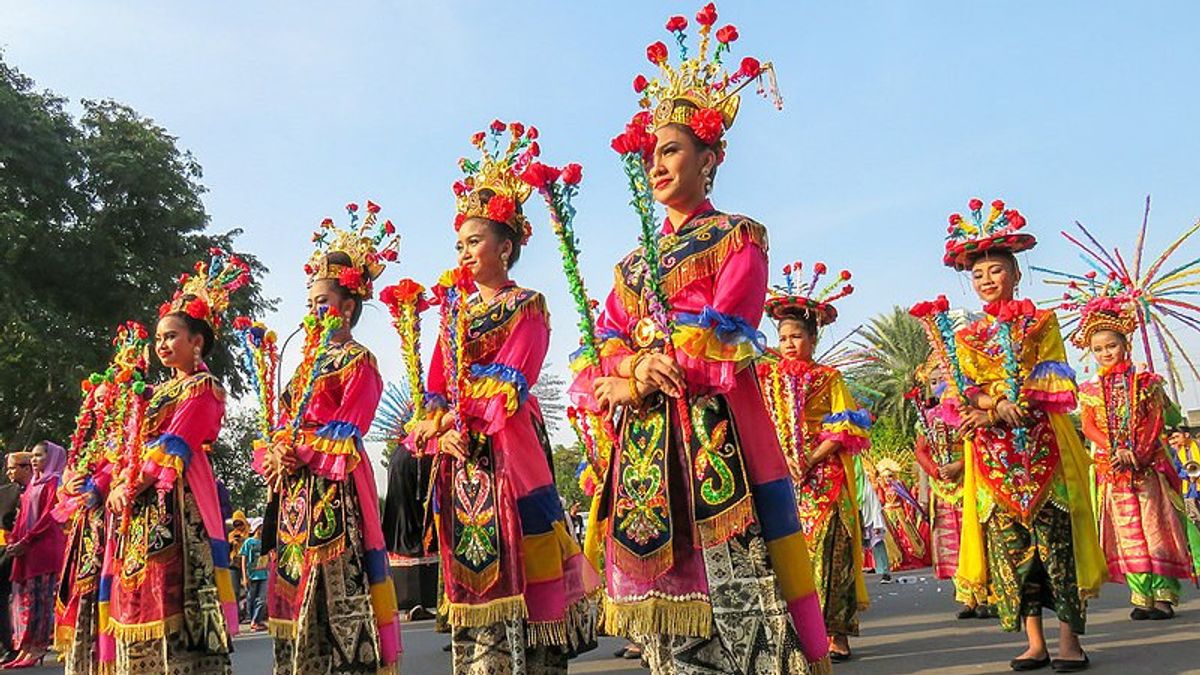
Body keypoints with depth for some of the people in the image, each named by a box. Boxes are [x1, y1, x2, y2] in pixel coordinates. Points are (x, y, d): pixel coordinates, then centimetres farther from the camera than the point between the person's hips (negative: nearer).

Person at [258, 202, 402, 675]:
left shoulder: (358, 360, -3)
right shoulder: (309, 362, 21)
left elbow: (347, 432, -12)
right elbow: (285, 424, 17)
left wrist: (299, 454, -16)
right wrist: (273, 456, -1)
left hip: (334, 487, -8)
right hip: (295, 487, 8)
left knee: (336, 585, -10)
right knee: (294, 584, 8)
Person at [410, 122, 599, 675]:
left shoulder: (528, 307, 0)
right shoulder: (456, 313, 19)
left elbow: (506, 385, -11)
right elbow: (436, 391, 12)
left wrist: (447, 415, -9)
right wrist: (438, 431, -6)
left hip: (509, 448, -6)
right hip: (460, 454, 6)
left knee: (515, 564, -6)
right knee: (473, 569, 5)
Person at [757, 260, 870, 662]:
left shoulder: (828, 378, 6)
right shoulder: (768, 378, 14)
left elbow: (843, 432, -1)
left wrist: (809, 461, -12)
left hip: (823, 478, -2)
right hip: (781, 478, 3)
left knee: (826, 549, -7)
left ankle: (837, 633, 0)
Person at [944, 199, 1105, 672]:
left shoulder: (1040, 322, 8)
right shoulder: (968, 337, 14)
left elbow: (1052, 383, -2)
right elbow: (966, 394, 7)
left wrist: (990, 409, -15)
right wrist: (999, 407, -16)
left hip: (1041, 445, -2)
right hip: (991, 454, 3)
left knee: (1054, 534, -6)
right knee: (1008, 542, 1)